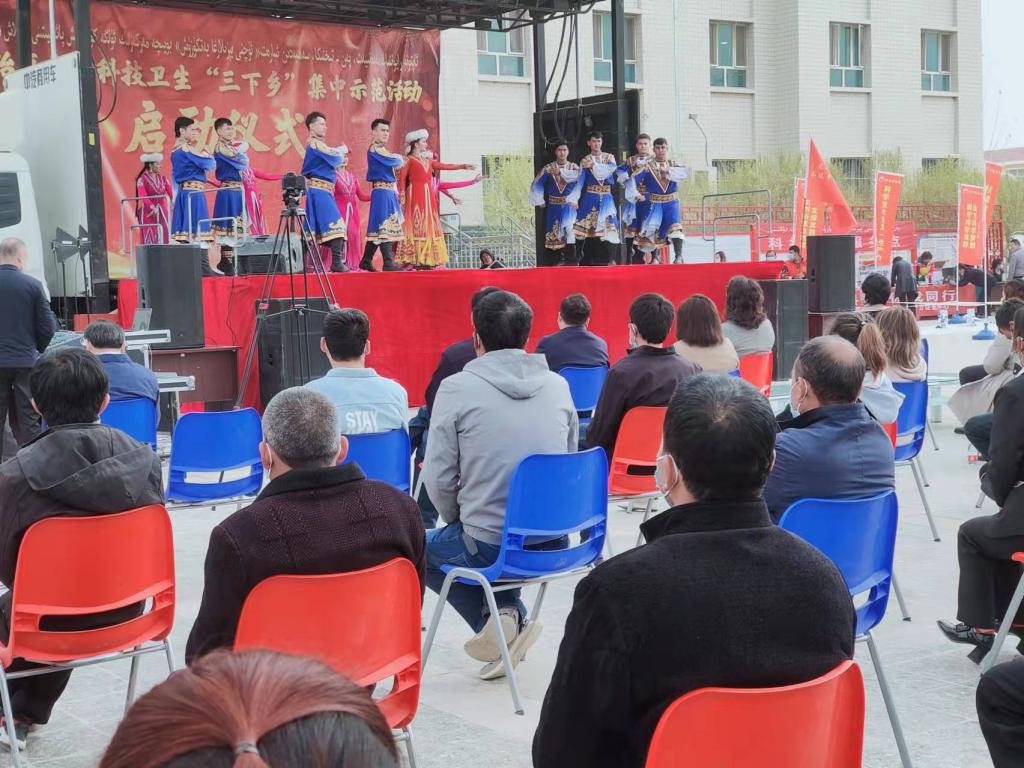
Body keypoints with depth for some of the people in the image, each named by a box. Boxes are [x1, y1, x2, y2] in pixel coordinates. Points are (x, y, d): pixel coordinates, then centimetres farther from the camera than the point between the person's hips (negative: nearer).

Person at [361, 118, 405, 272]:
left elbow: (393, 166, 22)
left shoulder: (381, 150, 22)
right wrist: (401, 160, 7)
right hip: (382, 191, -10)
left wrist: (398, 161, 4)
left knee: (377, 227, 11)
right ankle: (388, 262, -12)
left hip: (389, 191, 10)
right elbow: (395, 161, -13)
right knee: (384, 226, -11)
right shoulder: (375, 149, -9)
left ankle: (366, 261, 15)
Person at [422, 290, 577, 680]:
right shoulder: (559, 385, 5)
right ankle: (509, 614, 15)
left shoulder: (457, 388, -9)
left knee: (419, 548, 25)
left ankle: (495, 617, 6)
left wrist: (459, 524, 12)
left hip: (488, 547, -5)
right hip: (553, 544, 5)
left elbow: (439, 478, -8)